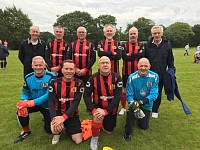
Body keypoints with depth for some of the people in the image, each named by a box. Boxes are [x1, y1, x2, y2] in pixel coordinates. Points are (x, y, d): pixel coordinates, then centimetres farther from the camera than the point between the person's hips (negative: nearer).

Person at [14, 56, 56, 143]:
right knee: (21, 110, -27)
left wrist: (30, 103, -35)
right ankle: (26, 131, 3)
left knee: (49, 130, -5)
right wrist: (23, 101, -27)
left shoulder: (51, 76, -23)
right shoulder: (28, 78, -8)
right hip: (33, 103, 3)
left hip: (47, 105, -3)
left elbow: (49, 95, -27)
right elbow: (25, 93, -1)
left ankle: (47, 118, 32)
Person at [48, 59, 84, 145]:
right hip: (58, 113, 0)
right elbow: (51, 102, -12)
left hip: (72, 115, 1)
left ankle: (68, 128, 26)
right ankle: (57, 133, 9)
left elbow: (76, 102, -17)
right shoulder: (55, 83, -7)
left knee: (78, 141, -6)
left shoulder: (79, 83, -8)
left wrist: (64, 117, -29)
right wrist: (54, 118, -30)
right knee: (55, 129, -30)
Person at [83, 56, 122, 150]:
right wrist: (93, 110, -28)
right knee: (98, 117, -33)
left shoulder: (117, 78, -17)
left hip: (111, 109, 1)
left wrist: (106, 111, -28)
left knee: (108, 132, 10)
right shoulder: (93, 78, -15)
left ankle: (104, 122, 46)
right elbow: (86, 95, -16)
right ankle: (94, 137, -3)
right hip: (98, 107, -1)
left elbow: (118, 97, -21)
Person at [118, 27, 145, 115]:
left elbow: (142, 55, -17)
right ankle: (123, 108, 23)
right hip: (126, 72, 0)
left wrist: (130, 55, -14)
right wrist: (136, 55, -13)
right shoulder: (124, 45, 3)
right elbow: (124, 57, -15)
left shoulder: (141, 45, 5)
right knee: (124, 90, 7)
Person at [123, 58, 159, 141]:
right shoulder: (132, 77, -19)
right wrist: (133, 103, -37)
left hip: (147, 105, 2)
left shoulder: (154, 77, -17)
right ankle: (128, 132, -10)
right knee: (132, 109, -35)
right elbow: (129, 95, -16)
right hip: (135, 102, -1)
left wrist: (141, 102, -34)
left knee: (144, 127, 3)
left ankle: (142, 117, 40)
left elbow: (154, 94, -20)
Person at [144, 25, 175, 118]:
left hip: (161, 74, 1)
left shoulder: (167, 45, 2)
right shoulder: (147, 46, -1)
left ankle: (155, 110, 28)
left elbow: (170, 60, 7)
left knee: (158, 93, 12)